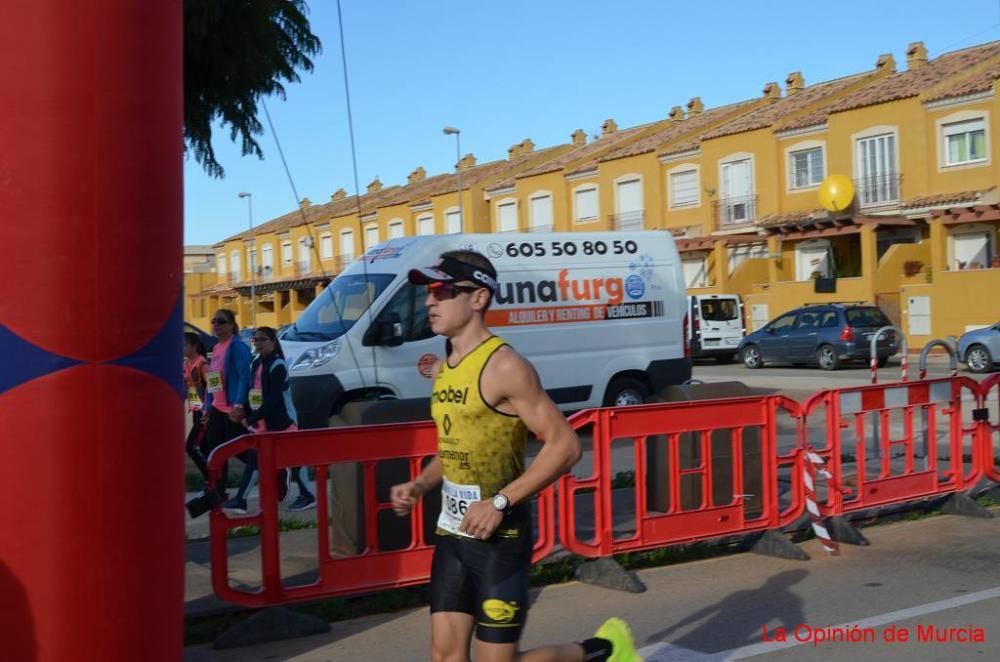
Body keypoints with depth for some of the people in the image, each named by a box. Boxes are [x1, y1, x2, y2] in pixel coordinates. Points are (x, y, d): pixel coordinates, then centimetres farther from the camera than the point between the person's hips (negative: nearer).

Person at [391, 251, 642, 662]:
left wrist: (500, 502, -23)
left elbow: (565, 445, -19)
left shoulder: (504, 367, -16)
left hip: (499, 537, -8)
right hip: (452, 533, 8)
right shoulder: (441, 369, 9)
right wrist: (419, 485, 4)